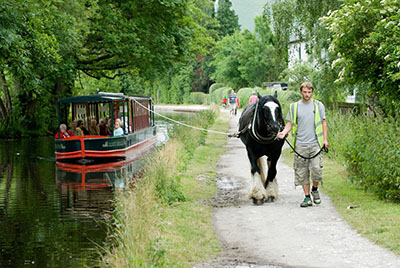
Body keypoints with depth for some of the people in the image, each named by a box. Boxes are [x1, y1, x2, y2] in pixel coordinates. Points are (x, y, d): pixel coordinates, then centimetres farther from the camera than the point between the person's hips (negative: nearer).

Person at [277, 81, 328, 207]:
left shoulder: (318, 105, 8)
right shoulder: (294, 106, 9)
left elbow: (323, 123, 10)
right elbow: (290, 123, 11)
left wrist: (325, 139, 1)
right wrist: (284, 132, -9)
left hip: (315, 144, -1)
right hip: (300, 145, 1)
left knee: (316, 169, -12)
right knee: (302, 172, 1)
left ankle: (315, 189, 14)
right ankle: (307, 197, 9)